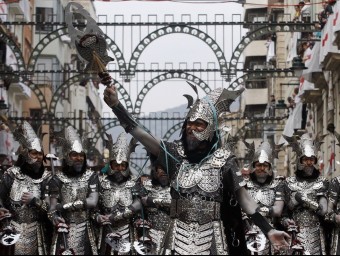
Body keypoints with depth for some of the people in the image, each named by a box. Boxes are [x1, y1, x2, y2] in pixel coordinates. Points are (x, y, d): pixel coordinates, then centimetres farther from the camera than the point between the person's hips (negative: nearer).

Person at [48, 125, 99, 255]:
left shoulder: (91, 176, 3)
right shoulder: (58, 178, 2)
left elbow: (93, 202, -11)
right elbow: (52, 207, -3)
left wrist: (65, 206, -14)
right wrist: (53, 216, -27)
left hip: (84, 230, 1)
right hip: (64, 231, -1)